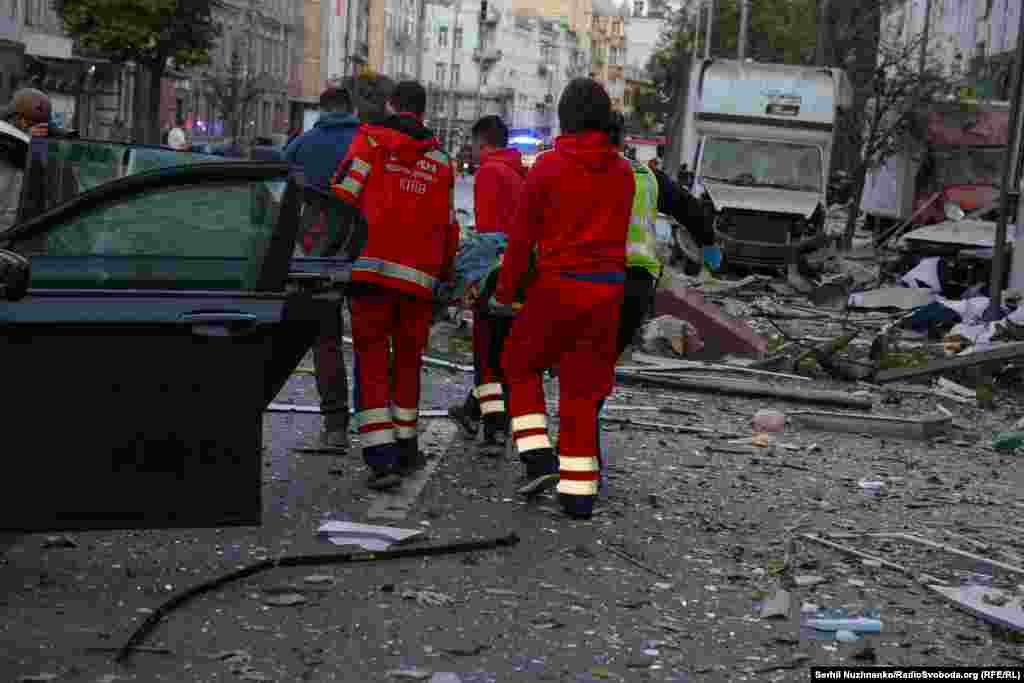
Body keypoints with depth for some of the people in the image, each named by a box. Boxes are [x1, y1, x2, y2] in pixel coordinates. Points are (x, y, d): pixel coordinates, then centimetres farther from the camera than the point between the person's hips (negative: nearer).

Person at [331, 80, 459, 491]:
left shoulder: (370, 140, 3)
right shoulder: (440, 161, 14)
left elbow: (342, 197, -7)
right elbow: (448, 227, 17)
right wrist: (446, 274, 31)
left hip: (370, 268, -3)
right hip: (419, 276, 3)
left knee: (372, 361, 1)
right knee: (408, 360, 18)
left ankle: (382, 458, -8)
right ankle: (405, 447, 27)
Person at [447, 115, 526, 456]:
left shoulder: (489, 172, -10)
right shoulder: (520, 174, 16)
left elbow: (487, 230, -18)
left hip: (496, 272, -8)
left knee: (489, 354, -3)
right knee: (498, 350, 18)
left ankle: (496, 430, -6)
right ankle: (473, 411, 32)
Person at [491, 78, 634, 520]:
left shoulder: (548, 167, -7)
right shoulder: (622, 171, 7)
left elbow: (522, 235, -4)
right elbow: (618, 231, 11)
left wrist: (504, 293, 4)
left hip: (559, 284, -4)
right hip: (609, 288, 4)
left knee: (520, 364, 16)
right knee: (584, 385, 11)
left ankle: (538, 458, 3)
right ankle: (579, 490, 10)